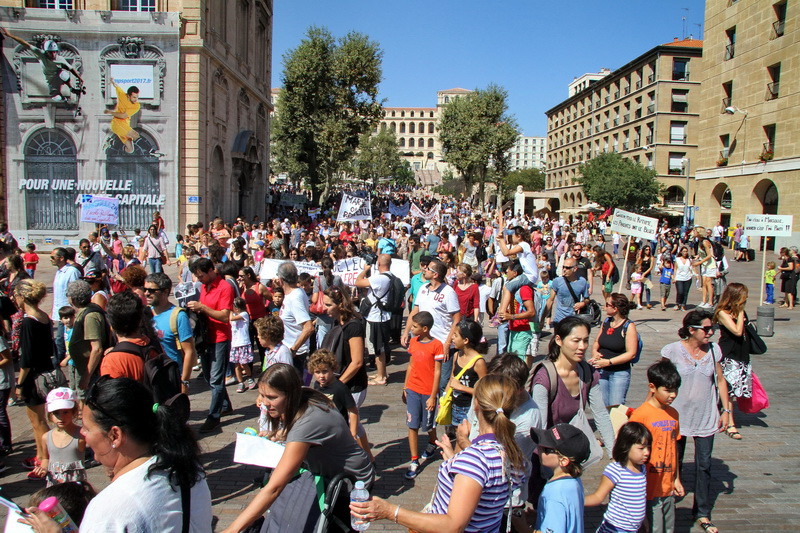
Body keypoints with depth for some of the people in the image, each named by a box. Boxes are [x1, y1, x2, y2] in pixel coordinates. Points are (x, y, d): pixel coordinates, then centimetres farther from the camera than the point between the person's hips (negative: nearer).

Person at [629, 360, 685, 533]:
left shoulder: (673, 414, 6)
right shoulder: (641, 414, -15)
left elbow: (674, 447, 15)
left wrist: (676, 479, 19)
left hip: (668, 486, 7)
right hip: (650, 487, -7)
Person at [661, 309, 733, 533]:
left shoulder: (713, 350, -1)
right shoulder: (673, 350, -11)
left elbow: (720, 380, 7)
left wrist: (726, 410, 3)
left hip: (706, 418, 2)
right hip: (678, 416, -2)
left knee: (704, 465, 5)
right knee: (674, 463, 12)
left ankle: (702, 513, 18)